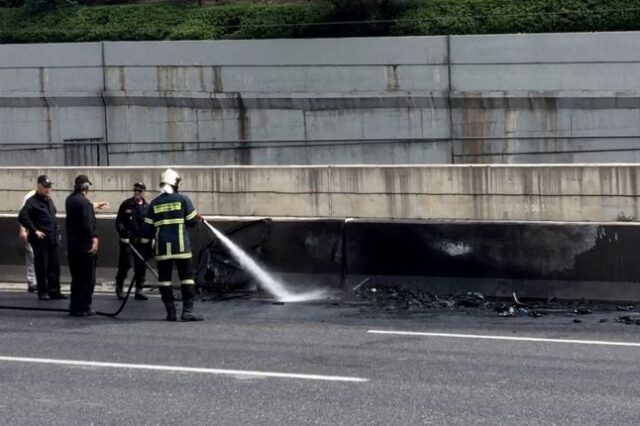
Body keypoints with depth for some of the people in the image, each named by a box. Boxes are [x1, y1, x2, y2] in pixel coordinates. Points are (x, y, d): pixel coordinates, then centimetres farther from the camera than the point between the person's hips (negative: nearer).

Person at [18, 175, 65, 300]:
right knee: (41, 266, -1)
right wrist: (34, 230, -19)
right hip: (40, 240, -7)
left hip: (53, 239, 7)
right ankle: (42, 292, 7)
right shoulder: (33, 201, -10)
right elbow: (22, 217, -19)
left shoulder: (49, 200, 16)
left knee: (54, 266, 7)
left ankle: (54, 291, 13)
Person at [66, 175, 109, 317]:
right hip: (84, 245, -9)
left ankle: (74, 307, 19)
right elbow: (88, 222, -27)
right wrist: (94, 238, -26)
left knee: (76, 278, 16)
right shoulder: (84, 202, -17)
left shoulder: (70, 200, 11)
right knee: (87, 278, -1)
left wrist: (94, 206, 47)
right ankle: (83, 308, -1)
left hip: (72, 245, 9)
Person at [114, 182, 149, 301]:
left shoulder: (147, 207, 9)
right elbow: (119, 221, -2)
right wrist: (123, 231, -16)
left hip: (142, 241, 4)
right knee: (125, 264, -6)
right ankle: (119, 288, 7)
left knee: (141, 266, 5)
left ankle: (139, 290, 12)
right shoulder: (126, 204, -1)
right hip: (127, 240, -4)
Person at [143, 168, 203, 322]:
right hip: (181, 246, -2)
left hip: (162, 247, 2)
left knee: (164, 279, 7)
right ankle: (187, 310, -8)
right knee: (186, 277, 1)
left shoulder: (154, 203, 6)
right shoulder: (182, 199, -2)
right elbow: (192, 221, 0)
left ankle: (170, 312, 5)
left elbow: (149, 227, 7)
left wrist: (145, 242, 18)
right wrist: (198, 218, 22)